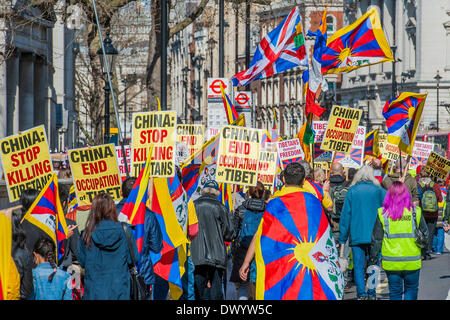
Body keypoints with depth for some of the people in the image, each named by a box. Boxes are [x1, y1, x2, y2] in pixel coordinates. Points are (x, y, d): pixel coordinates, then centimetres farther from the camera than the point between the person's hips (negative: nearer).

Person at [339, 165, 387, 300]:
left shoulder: (352, 191, 0)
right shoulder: (379, 191, 1)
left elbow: (345, 215, 0)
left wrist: (342, 238, 4)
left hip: (356, 235, -1)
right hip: (375, 236, 1)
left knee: (358, 266, 2)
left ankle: (361, 294, -5)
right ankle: (372, 293, 7)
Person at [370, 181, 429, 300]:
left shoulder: (383, 213, -5)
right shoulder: (415, 212, -4)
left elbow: (376, 239, 0)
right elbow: (425, 234, 6)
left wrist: (373, 257, 11)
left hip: (391, 262, 0)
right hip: (412, 262, 0)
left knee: (395, 292, 12)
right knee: (411, 289, 14)